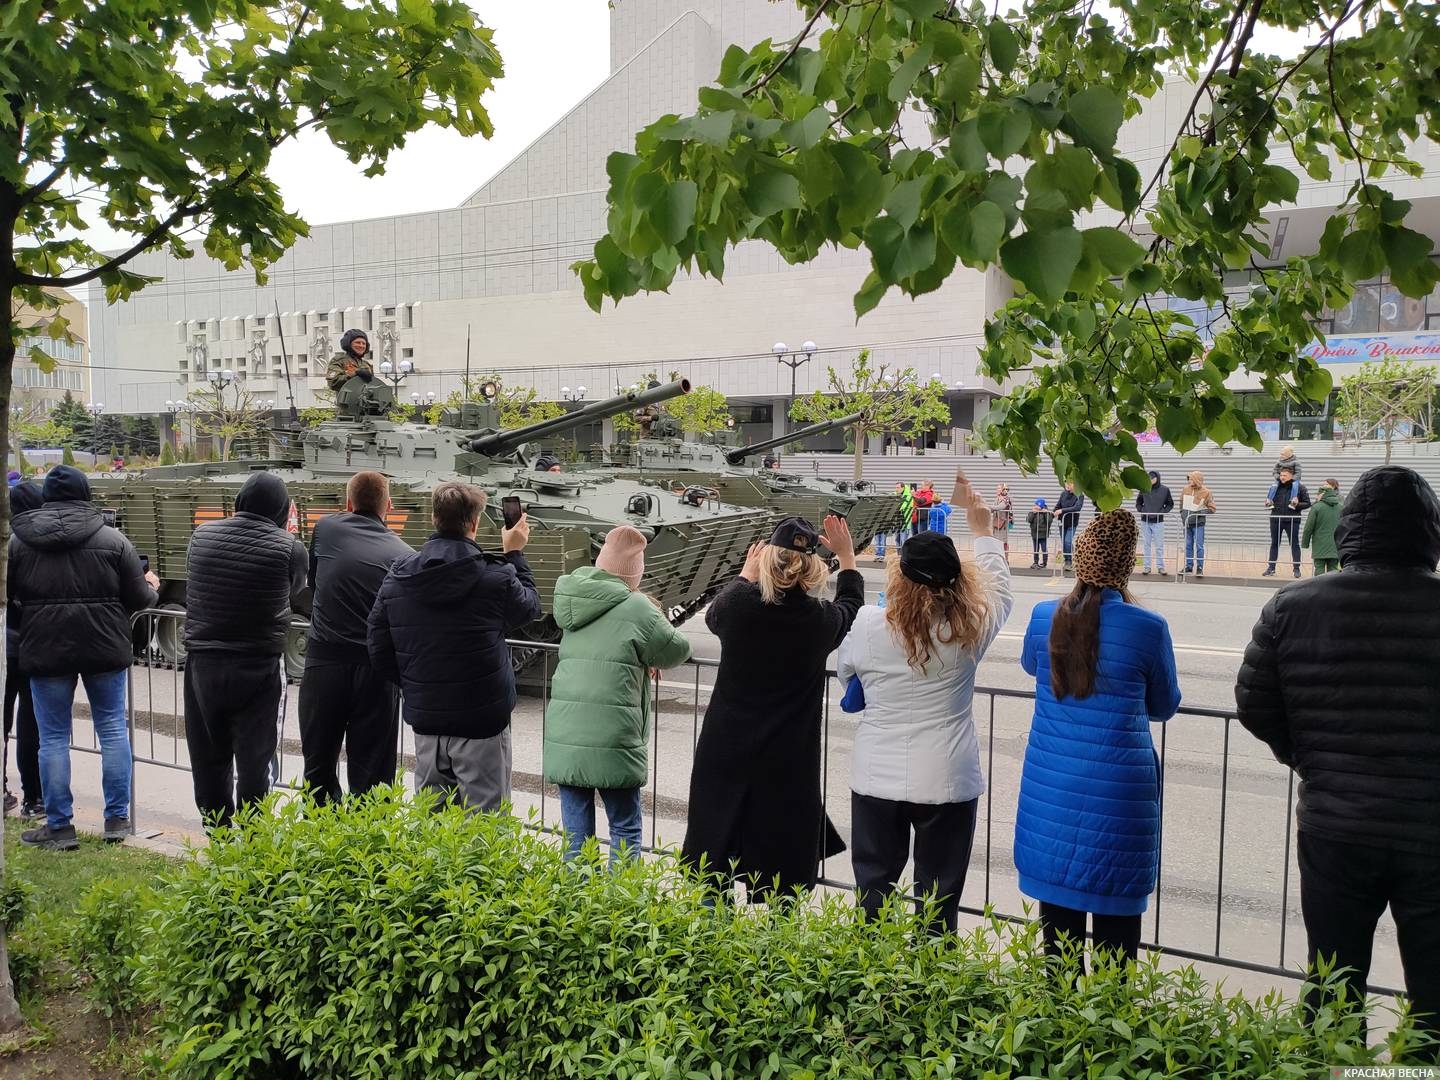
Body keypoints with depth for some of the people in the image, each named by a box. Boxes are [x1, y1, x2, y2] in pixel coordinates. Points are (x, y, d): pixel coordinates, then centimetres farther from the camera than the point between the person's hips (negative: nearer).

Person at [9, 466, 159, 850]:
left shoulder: (18, 539, 0)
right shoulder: (111, 538, -4)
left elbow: (7, 594, 8)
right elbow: (139, 598, -1)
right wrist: (152, 588, 21)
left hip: (45, 649, 0)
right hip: (104, 647, 0)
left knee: (53, 737, 9)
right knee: (112, 729, 12)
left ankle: (59, 826, 12)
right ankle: (117, 818, 16)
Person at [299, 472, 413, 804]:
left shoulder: (326, 528, 2)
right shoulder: (404, 555, 0)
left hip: (324, 661, 1)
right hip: (377, 669, 0)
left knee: (318, 764, 16)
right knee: (370, 775, 7)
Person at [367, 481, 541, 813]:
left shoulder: (397, 576, -1)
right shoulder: (495, 575, -15)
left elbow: (378, 648, 4)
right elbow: (530, 608, 6)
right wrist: (514, 554, 17)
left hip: (424, 716, 5)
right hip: (481, 721, -5)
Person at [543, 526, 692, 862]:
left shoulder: (572, 601, 11)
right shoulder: (636, 607, -8)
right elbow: (677, 651, 2)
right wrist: (651, 655, 22)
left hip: (564, 739, 5)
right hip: (612, 742, -5)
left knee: (576, 834, 11)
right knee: (625, 830, 8)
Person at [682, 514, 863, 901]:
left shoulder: (738, 605, -12)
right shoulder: (821, 619, -11)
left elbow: (713, 615, 14)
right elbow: (851, 606, 15)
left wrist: (745, 574, 26)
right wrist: (846, 555, 25)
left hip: (724, 756, 1)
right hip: (787, 764, -1)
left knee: (711, 868, 14)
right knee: (779, 877, 9)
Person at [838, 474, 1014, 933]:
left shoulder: (868, 625, -11)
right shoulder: (971, 628, -9)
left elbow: (844, 670, 10)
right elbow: (1000, 589, 13)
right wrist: (983, 527, 25)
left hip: (877, 779, 1)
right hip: (948, 782, 0)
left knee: (873, 892, 14)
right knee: (938, 901, 10)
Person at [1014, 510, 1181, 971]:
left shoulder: (1044, 617, -4)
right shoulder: (1148, 628, -13)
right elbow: (1164, 706, 4)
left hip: (1050, 788, 3)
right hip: (1118, 790, -3)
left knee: (1058, 903, 14)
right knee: (1116, 915, 9)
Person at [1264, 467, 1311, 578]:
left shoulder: (1299, 487, -1)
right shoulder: (1275, 487, 10)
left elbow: (1307, 503, -1)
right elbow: (1270, 501, 23)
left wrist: (1298, 505, -19)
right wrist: (1268, 503, 1)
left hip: (1292, 520, -4)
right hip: (1276, 519, 4)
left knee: (1294, 544, 3)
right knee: (1274, 543, 8)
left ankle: (1297, 568, 10)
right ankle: (1271, 568, 14)